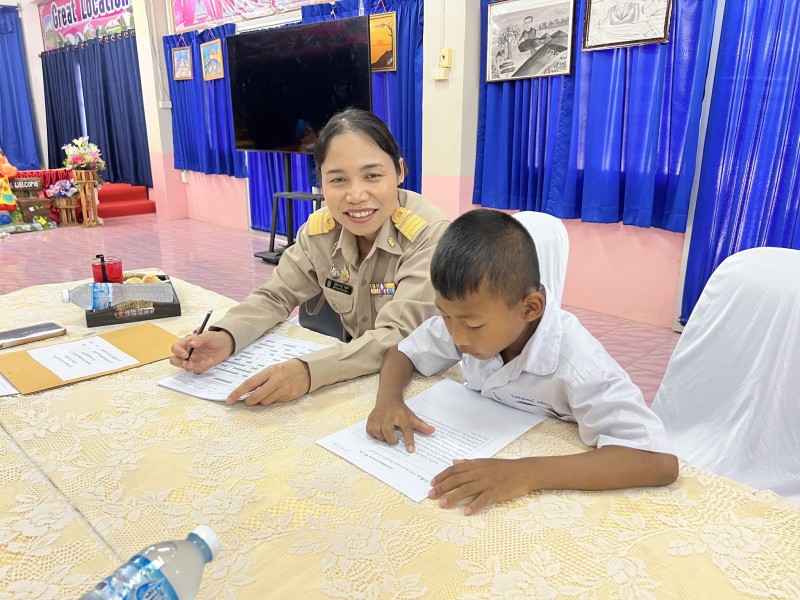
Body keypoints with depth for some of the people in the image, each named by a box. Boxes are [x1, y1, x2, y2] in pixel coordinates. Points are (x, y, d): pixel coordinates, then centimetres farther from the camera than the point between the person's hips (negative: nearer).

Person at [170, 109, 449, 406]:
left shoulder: (430, 234, -22)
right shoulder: (320, 230, -7)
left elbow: (399, 336, -28)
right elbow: (276, 295, 1)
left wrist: (309, 371, -43)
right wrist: (226, 336, -19)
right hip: (357, 373, 4)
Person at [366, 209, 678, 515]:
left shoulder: (575, 363, -29)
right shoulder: (468, 317, -14)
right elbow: (402, 353, 0)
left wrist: (527, 473, -41)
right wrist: (388, 399, -20)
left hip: (551, 493, -3)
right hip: (479, 463, 4)